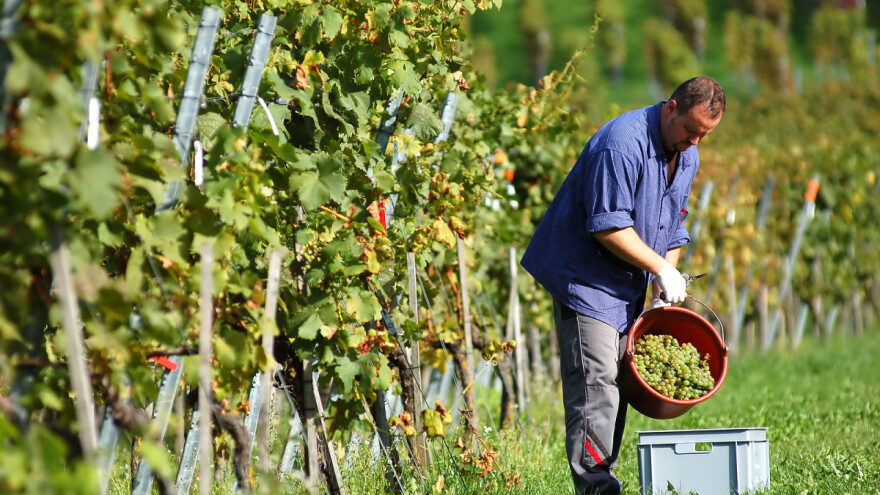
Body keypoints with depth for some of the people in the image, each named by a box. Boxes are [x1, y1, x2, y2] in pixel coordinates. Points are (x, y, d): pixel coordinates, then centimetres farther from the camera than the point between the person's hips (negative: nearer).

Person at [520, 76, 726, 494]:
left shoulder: (687, 155, 7)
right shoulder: (622, 142, -22)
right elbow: (608, 226, -25)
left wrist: (664, 290, 6)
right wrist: (660, 267, -20)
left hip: (630, 287, 9)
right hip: (585, 277, -9)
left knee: (618, 381, 8)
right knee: (595, 381, -15)